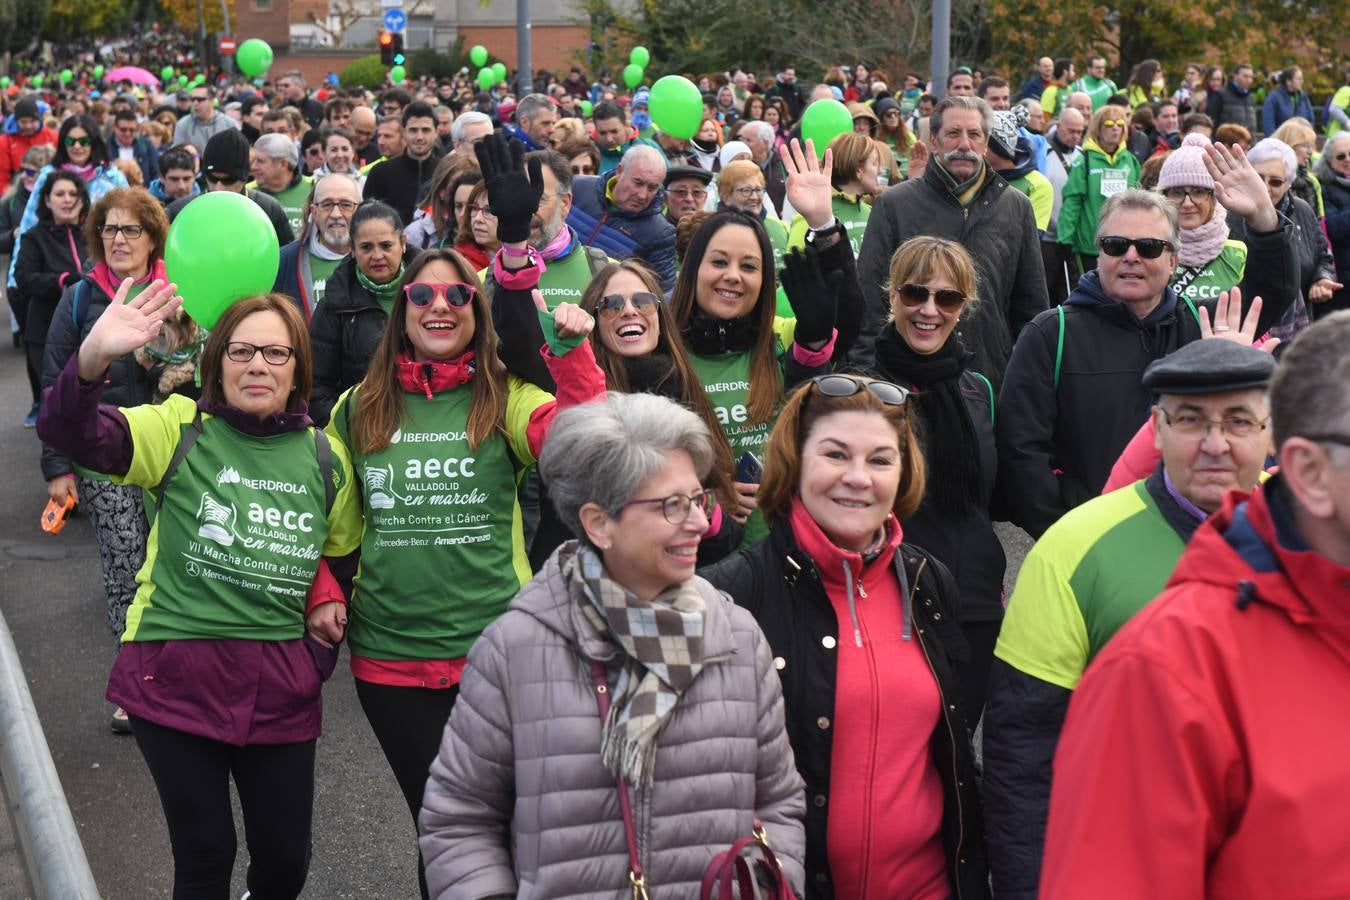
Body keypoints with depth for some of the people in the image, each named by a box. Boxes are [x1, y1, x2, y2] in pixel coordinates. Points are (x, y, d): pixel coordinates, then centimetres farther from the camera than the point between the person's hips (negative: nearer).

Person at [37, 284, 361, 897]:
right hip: (177, 681, -3)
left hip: (280, 692, 3)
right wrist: (92, 360, -39)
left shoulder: (325, 460, 5)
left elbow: (343, 563, 18)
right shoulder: (179, 432, -4)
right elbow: (67, 432, -20)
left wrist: (320, 658, 9)